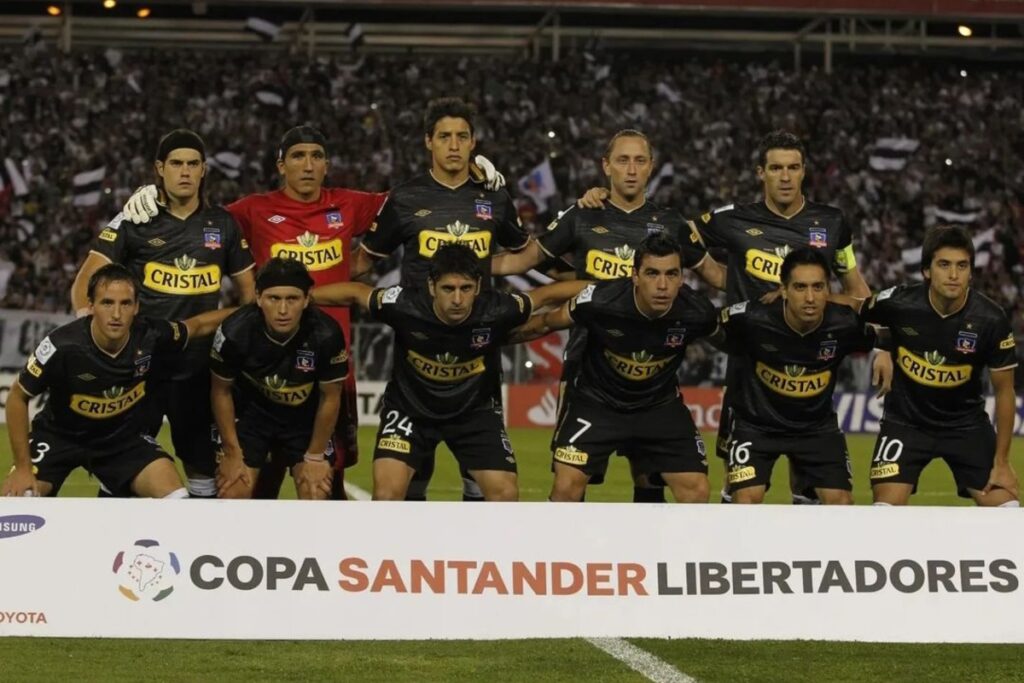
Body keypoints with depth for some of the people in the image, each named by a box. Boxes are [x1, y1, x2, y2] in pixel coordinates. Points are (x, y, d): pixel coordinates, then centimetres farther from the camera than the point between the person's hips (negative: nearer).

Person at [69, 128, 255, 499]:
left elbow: (247, 290, 16)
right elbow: (87, 281, -6)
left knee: (204, 467, 8)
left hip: (198, 367, 3)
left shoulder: (223, 224, 8)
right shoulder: (135, 220, -1)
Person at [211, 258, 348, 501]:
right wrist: (233, 453, -6)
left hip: (305, 415, 0)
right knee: (233, 492, -9)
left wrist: (315, 456, -4)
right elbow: (221, 391, -10)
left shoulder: (326, 334, -30)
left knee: (316, 494, -7)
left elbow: (330, 398, -12)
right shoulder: (235, 332, -30)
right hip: (249, 410, 0)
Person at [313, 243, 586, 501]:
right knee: (387, 492, -17)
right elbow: (354, 292, -11)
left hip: (476, 411, 1)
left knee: (505, 494, -8)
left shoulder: (498, 310, -28)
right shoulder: (404, 305, -29)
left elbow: (548, 294, -12)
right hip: (409, 406, -1)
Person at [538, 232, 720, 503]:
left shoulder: (696, 313, -25)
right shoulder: (601, 300, -29)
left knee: (696, 491, -5)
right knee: (567, 487, -14)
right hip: (596, 398, -2)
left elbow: (718, 330, 3)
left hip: (659, 403, 2)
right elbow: (550, 321, -8)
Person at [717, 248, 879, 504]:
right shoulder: (751, 318, -28)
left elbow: (881, 337, 3)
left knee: (841, 501, -4)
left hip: (817, 425, 2)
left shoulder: (844, 324, -20)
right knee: (746, 498, -16)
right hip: (756, 423, -2)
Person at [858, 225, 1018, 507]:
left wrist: (1002, 461, -6)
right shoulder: (899, 303, -19)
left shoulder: (991, 320, -18)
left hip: (966, 423, 1)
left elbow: (1004, 391, -7)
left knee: (1007, 512, -6)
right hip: (905, 420, -1)